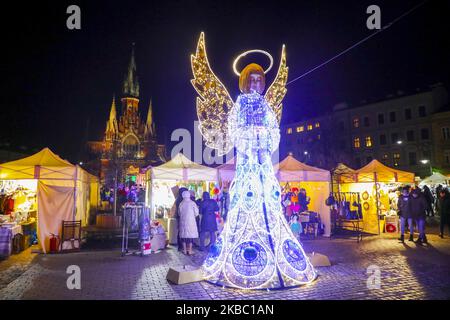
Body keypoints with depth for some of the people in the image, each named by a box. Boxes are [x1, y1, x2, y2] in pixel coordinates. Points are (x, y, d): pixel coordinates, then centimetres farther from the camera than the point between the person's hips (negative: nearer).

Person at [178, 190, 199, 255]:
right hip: (191, 221, -2)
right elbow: (196, 213, -4)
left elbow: (179, 213, 8)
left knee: (184, 235, 10)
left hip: (183, 222, 3)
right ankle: (190, 251, 5)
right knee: (191, 235, 3)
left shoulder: (181, 204, -2)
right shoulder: (192, 203, -8)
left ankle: (185, 250, 15)